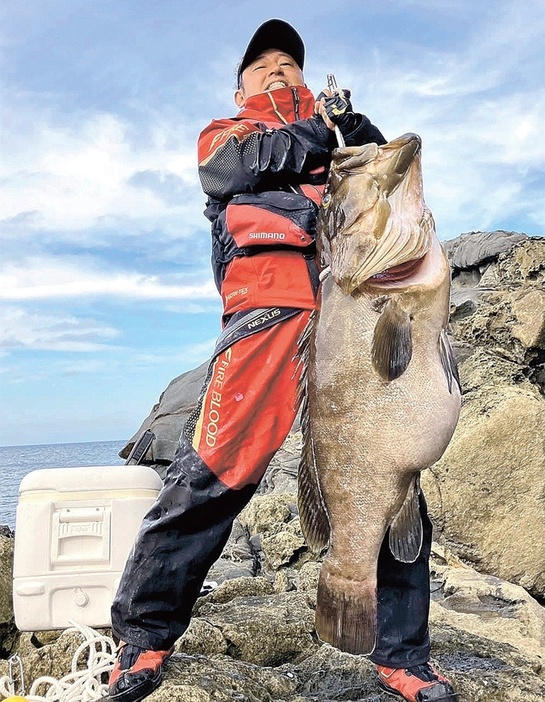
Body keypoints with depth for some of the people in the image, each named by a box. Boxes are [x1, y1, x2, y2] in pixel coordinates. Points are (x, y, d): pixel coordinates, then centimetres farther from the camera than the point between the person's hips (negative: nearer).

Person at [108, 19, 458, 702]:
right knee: (215, 468, -14)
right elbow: (253, 161, 4)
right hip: (270, 301, -3)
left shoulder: (335, 135, 36)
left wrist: (353, 123, 8)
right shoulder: (223, 133, 27)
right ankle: (143, 635, 2)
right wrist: (319, 127, 13)